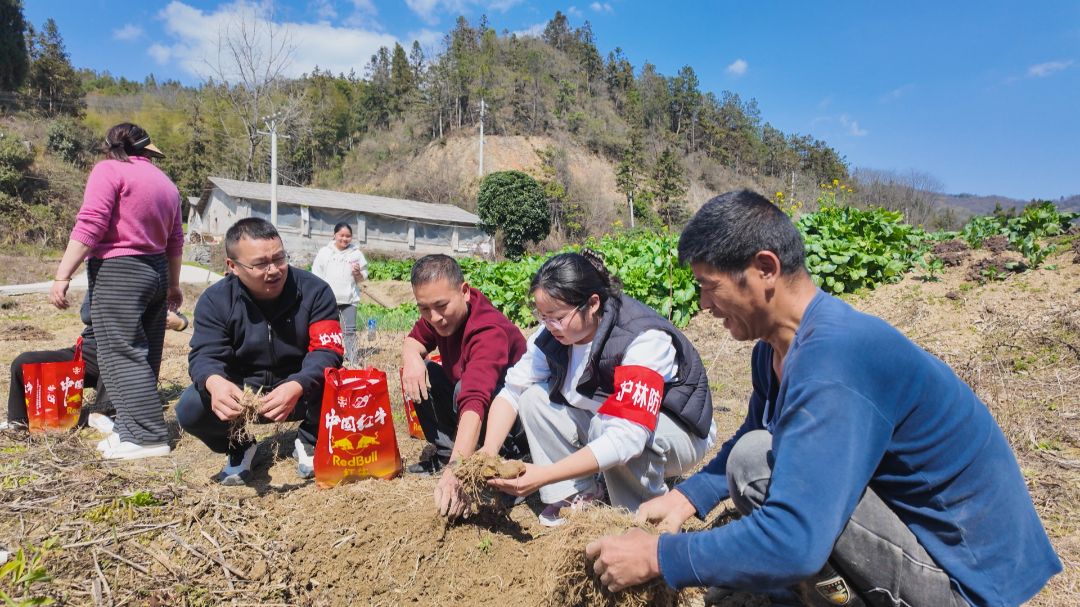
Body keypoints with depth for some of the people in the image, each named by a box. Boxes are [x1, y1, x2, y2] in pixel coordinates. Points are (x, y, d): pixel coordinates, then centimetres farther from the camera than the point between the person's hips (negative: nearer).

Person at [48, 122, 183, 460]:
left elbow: (89, 227, -16)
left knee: (120, 354, -7)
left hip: (118, 272, -8)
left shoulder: (109, 170, -5)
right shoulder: (165, 183, 16)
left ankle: (148, 437, -11)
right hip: (155, 273, 8)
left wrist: (62, 276, -15)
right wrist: (173, 285, 25)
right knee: (142, 354, 11)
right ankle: (134, 429, 16)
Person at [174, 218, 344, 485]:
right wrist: (215, 382, -46)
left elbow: (326, 350, -23)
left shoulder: (314, 290, -15)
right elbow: (205, 354, -18)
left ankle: (308, 442, 1)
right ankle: (239, 446, 7)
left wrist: (296, 387, -45)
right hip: (241, 395, 1)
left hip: (301, 393, -1)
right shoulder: (215, 300, -10)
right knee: (191, 408, -27)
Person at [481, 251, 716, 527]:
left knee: (605, 422, -37)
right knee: (534, 396, -14)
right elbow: (512, 390, -10)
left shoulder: (644, 339, -34)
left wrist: (544, 475, -43)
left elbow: (626, 438, -41)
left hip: (678, 433, -6)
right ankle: (578, 495, -4)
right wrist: (488, 452, -26)